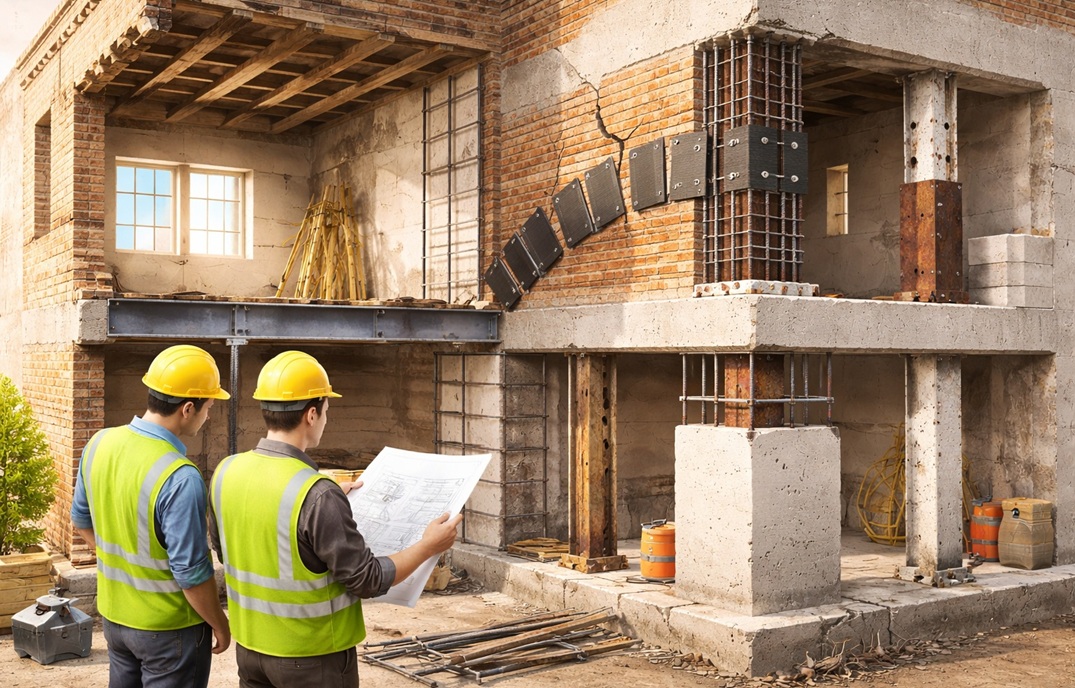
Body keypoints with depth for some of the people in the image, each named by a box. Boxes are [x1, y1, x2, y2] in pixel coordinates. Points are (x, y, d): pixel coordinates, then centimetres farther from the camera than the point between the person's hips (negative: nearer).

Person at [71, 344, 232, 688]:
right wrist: (220, 624, -8)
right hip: (168, 627, -7)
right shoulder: (181, 478, -30)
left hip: (114, 614, 7)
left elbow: (82, 519, 9)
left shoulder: (99, 444, -7)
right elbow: (191, 572, -24)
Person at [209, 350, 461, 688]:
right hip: (312, 657, -6)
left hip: (250, 645, 6)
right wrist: (428, 546, -5)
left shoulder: (225, 473, -7)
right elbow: (367, 580, -19)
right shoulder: (317, 495, -27)